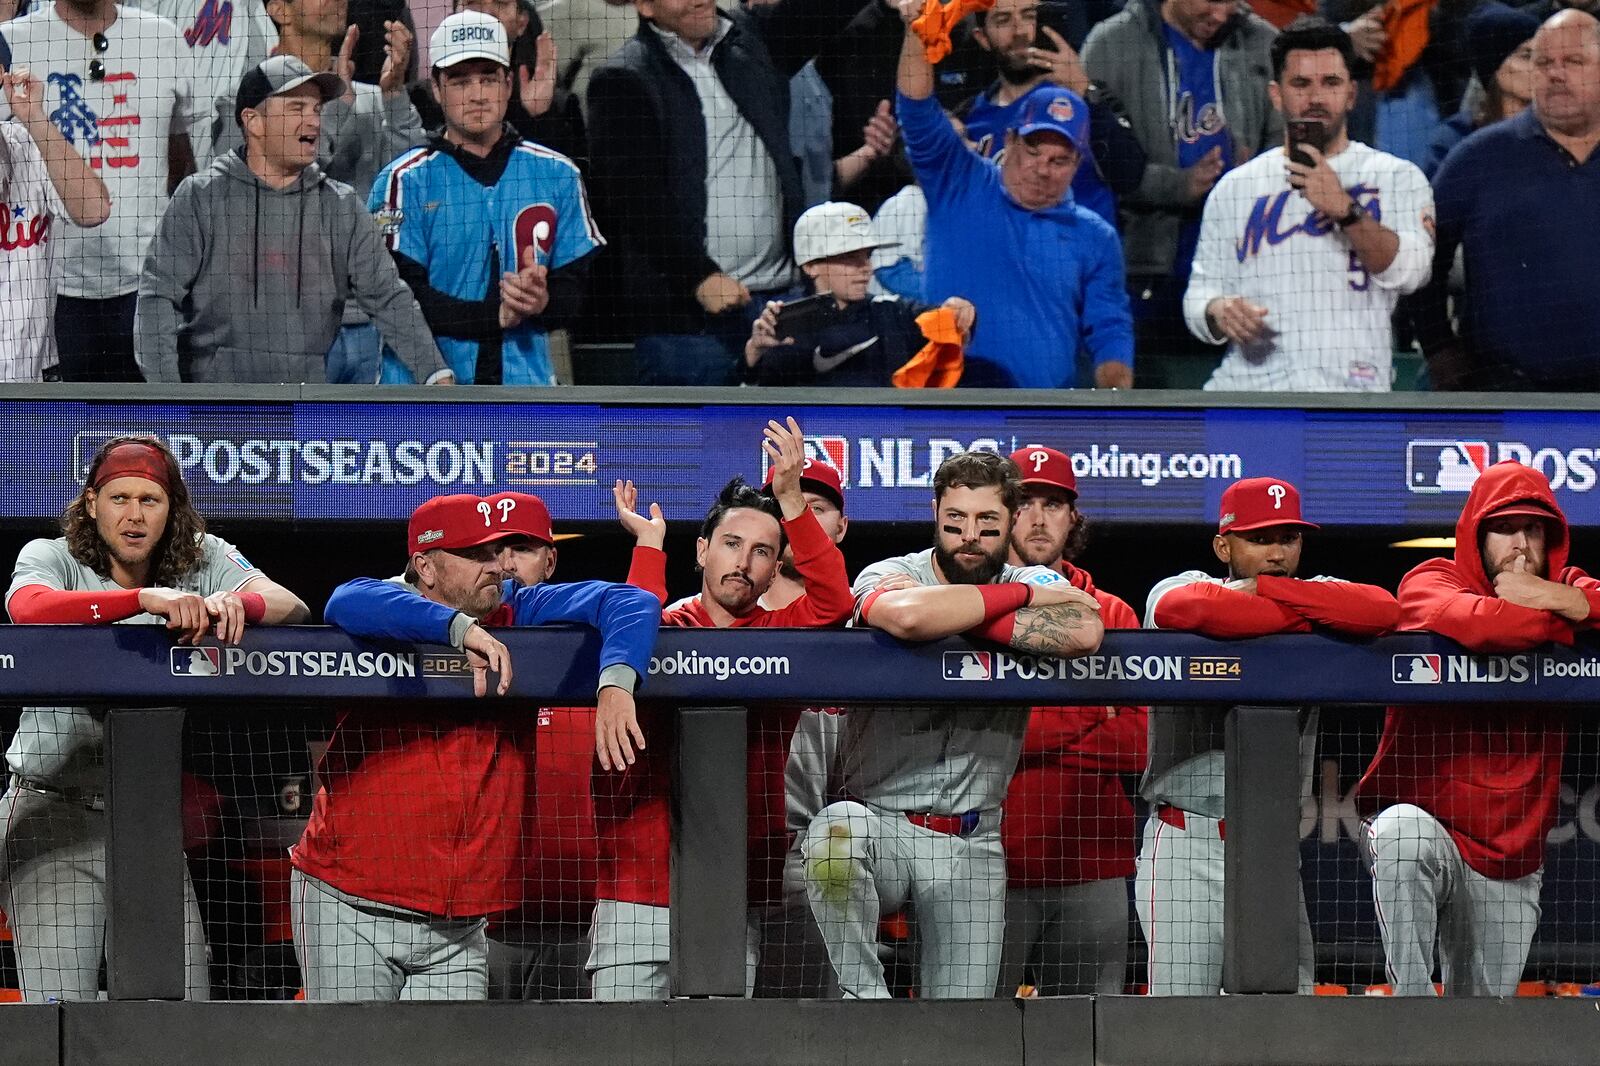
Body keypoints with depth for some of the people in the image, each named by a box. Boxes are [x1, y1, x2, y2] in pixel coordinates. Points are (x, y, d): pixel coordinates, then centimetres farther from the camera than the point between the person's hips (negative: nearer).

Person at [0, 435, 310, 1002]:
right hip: (51, 815, -3)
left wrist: (233, 604, -34)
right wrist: (146, 599, -41)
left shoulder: (203, 560, 3)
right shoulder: (51, 558, -5)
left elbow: (291, 607, -11)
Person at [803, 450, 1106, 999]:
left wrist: (961, 618, -18)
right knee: (836, 832, -38)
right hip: (879, 820, -2)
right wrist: (1018, 597, -16)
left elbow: (1084, 630, -21)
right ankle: (865, 996, -24)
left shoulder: (1033, 583, 4)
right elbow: (909, 615, -31)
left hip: (971, 846, 2)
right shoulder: (889, 575, -4)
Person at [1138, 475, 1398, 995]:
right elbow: (1184, 609, -28)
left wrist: (1260, 589, -13)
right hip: (1188, 843, -4)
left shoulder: (1312, 593, 8)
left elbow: (1382, 611, -14)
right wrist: (1300, 618, -15)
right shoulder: (1184, 586, -2)